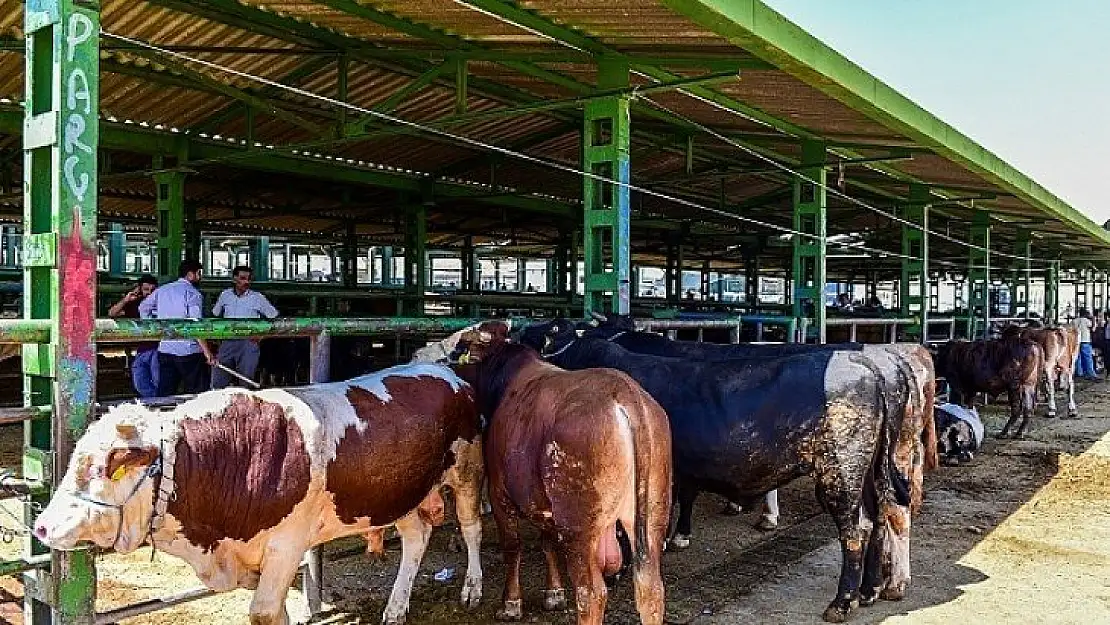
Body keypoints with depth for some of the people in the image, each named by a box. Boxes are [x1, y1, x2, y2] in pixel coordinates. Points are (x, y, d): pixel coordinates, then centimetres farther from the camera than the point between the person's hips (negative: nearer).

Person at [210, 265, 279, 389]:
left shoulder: (257, 298, -2)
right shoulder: (225, 295, 7)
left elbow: (274, 317, 3)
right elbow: (215, 315, 22)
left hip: (248, 343, -3)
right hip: (227, 343, 3)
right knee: (217, 384, 3)